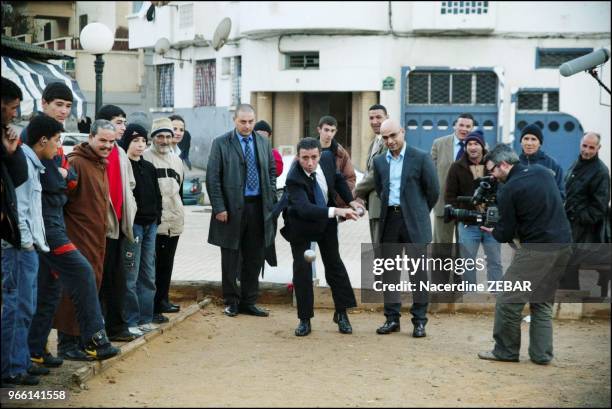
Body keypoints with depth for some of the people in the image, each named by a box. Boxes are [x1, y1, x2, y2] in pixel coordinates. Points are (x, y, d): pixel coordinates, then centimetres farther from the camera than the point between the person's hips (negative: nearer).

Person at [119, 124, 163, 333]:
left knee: (148, 275, 10)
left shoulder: (149, 168, 15)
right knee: (131, 276, -5)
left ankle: (145, 318, 17)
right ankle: (131, 321, 0)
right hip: (132, 225, -7)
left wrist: (157, 217, 9)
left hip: (150, 225, 7)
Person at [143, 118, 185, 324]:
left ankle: (162, 300, 26)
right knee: (152, 266, -5)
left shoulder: (176, 160, 18)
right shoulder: (145, 158, -7)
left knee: (166, 265, 15)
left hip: (173, 222, 7)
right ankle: (151, 308, -2)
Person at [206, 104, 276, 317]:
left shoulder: (264, 142, 9)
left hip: (258, 207, 4)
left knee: (254, 259, 8)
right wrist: (219, 208, -12)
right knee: (230, 259, 5)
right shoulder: (221, 144, -4)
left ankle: (249, 302, 18)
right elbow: (213, 178, -6)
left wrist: (271, 200, 5)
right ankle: (231, 301, 17)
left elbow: (272, 171, 16)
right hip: (233, 207, -4)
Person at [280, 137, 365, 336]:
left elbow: (338, 179, 6)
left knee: (334, 265, 9)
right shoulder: (294, 179, -34)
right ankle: (305, 320, 6)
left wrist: (350, 201, -5)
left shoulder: (327, 162, -18)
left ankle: (341, 313, 21)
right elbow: (304, 208, -49)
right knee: (302, 270, -6)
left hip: (326, 223, 4)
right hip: (301, 225, -4)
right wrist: (335, 211, -59)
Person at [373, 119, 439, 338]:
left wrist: (421, 212, 8)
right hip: (389, 220, 4)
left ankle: (419, 321, 5)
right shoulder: (379, 161, 9)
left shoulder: (421, 158, -5)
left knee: (419, 272, -1)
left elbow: (433, 190, 0)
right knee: (389, 270, 7)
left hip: (414, 222, -4)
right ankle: (392, 318, 15)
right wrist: (390, 209, 15)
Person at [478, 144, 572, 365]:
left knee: (508, 301, 3)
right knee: (542, 302, 16)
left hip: (536, 250, -8)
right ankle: (542, 353, 14)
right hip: (563, 246, 8)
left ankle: (506, 351, 9)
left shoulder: (508, 190, -10)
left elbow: (506, 235, -8)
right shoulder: (543, 172, 10)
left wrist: (491, 230, 15)